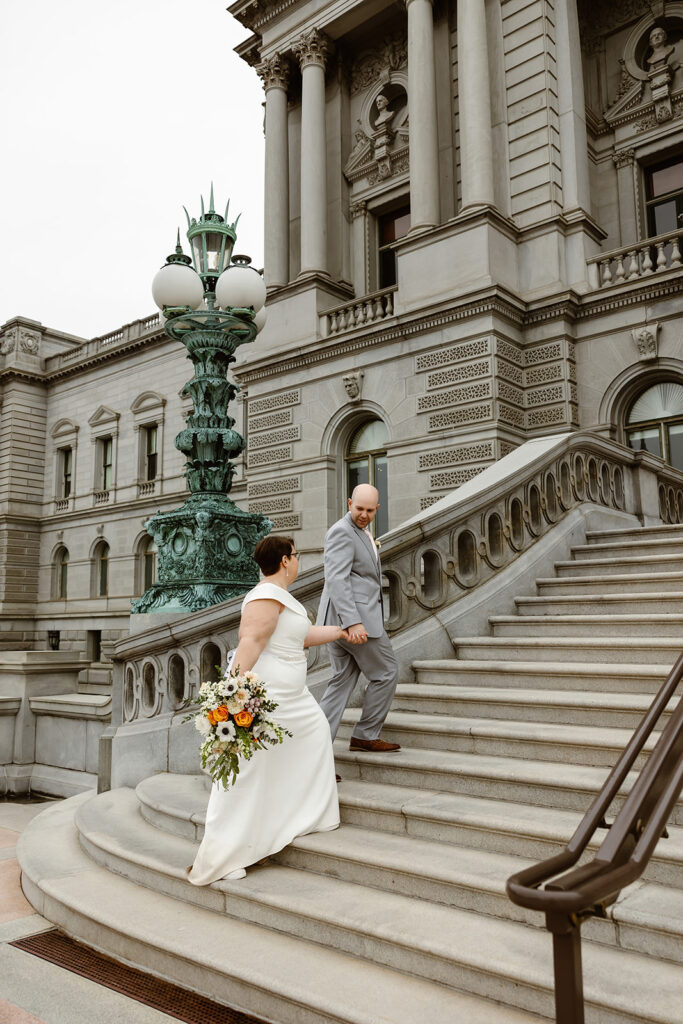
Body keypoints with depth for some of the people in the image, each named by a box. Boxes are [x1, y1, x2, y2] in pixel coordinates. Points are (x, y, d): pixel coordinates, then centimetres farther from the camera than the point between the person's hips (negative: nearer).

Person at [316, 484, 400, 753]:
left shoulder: (361, 533, 21)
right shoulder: (342, 532, -12)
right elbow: (337, 579, -23)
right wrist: (353, 622, -31)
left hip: (349, 620, 10)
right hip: (352, 618, -10)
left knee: (342, 680, 9)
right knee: (385, 673, 2)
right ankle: (365, 736, 13)